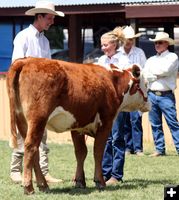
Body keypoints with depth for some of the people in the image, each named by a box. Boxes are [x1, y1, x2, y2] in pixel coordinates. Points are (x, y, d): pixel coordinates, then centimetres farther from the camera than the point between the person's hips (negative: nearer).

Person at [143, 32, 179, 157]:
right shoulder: (151, 60, 17)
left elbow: (166, 70, -13)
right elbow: (145, 76, 4)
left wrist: (153, 72, 1)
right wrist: (158, 75, -8)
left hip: (166, 95, -5)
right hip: (152, 94, 5)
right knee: (155, 125, 6)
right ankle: (160, 149, 11)